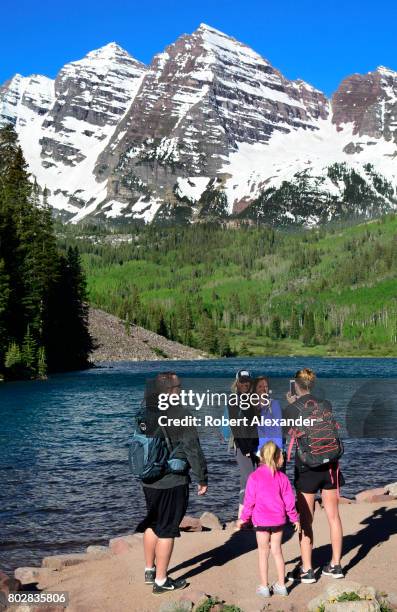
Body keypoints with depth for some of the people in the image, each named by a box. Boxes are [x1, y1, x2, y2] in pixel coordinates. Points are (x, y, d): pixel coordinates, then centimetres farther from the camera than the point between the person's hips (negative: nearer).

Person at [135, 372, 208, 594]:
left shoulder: (145, 412, 4)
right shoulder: (179, 413, -18)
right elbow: (193, 449, -15)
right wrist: (203, 478, -5)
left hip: (149, 481, 7)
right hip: (172, 483, -7)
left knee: (152, 524, 22)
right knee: (166, 530, 2)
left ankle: (150, 570, 34)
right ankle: (161, 581, 9)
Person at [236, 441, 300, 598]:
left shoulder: (254, 477, -7)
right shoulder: (282, 477, -1)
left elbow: (249, 500, -5)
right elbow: (289, 500, 2)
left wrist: (244, 519, 6)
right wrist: (294, 518, 14)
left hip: (261, 521, -2)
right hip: (278, 520, 2)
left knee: (263, 553, 7)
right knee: (277, 551, 14)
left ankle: (264, 586, 11)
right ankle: (281, 585, 19)